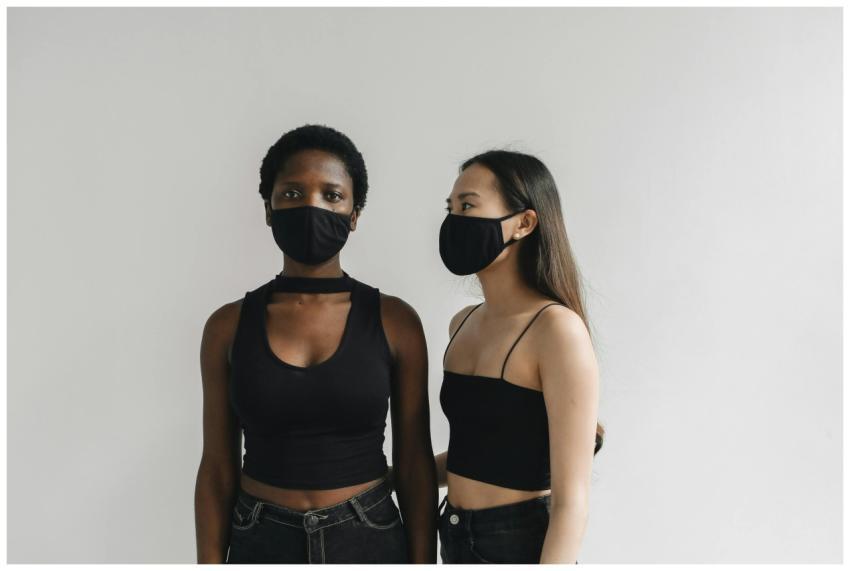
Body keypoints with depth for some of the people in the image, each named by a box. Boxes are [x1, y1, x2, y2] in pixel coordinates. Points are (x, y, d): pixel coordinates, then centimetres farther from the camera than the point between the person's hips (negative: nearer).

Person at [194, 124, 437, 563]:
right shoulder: (228, 326, -4)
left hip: (369, 543, 0)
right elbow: (218, 468, 0)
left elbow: (415, 463, -3)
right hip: (261, 545, 1)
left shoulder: (395, 321, -7)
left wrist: (424, 564, -3)